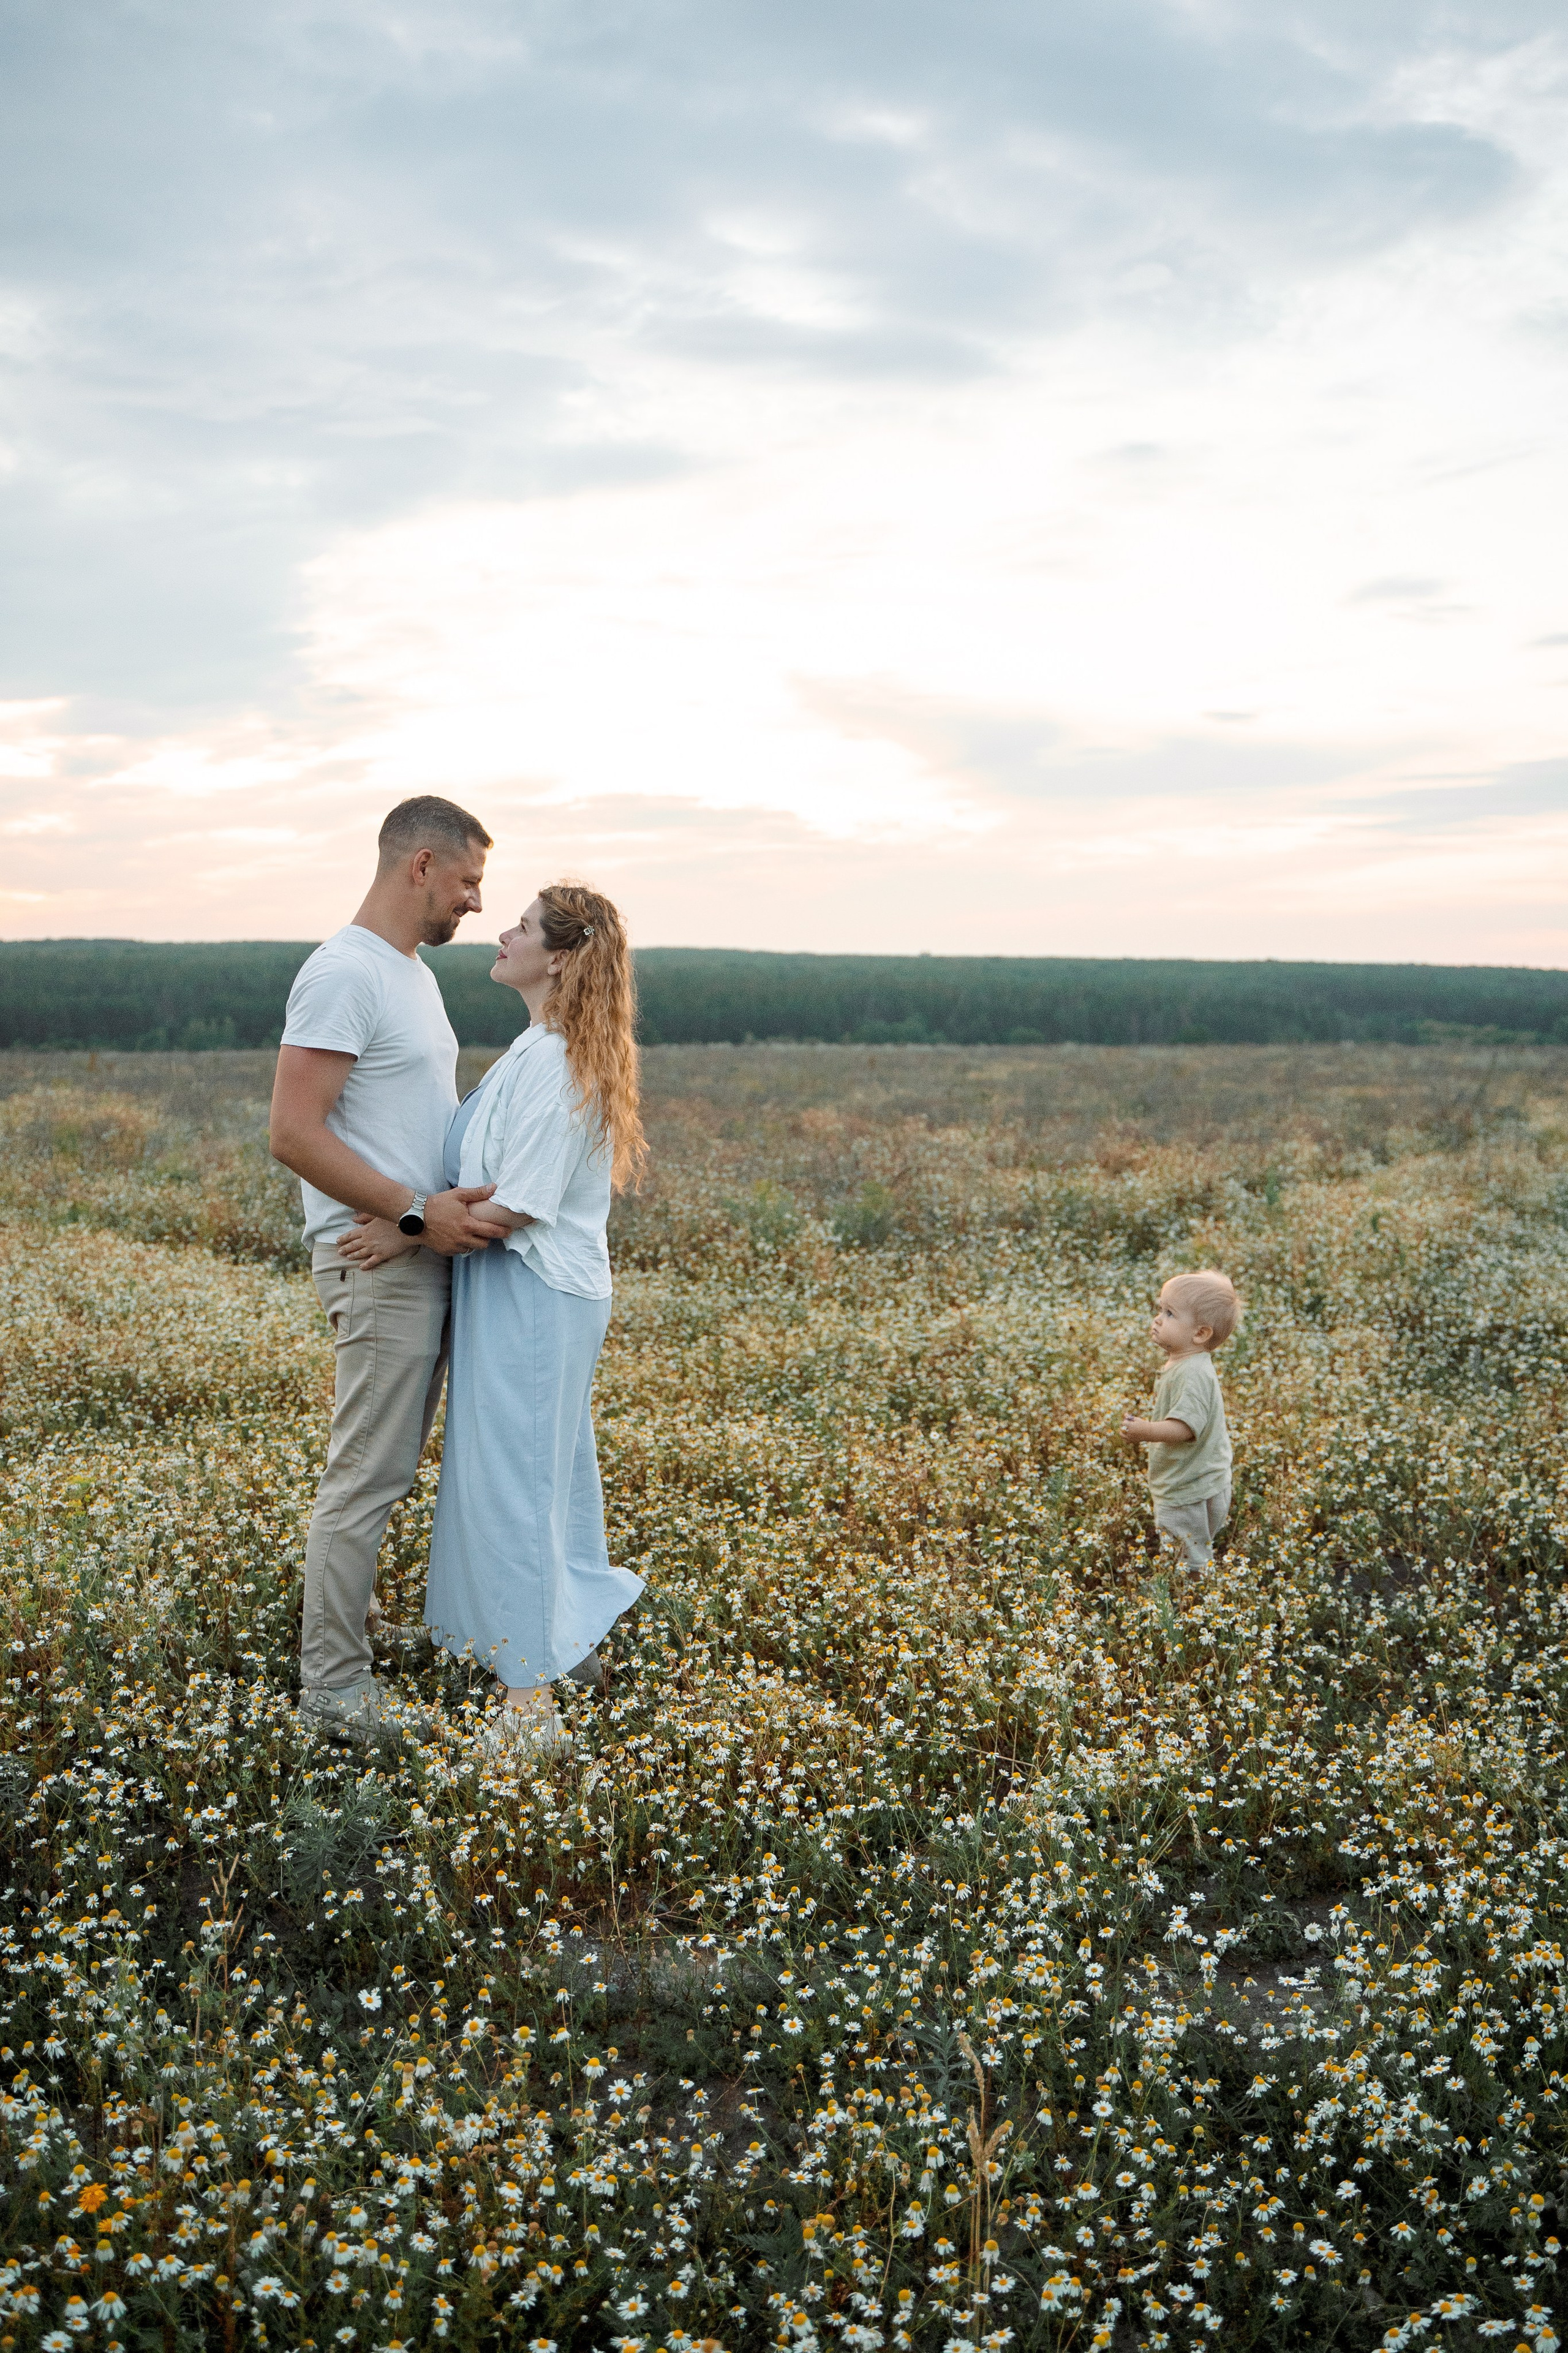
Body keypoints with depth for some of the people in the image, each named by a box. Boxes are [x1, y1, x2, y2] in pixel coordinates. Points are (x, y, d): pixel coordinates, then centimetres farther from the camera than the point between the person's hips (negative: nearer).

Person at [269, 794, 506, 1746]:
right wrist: (415, 1211, -25)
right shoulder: (344, 973, -17)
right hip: (382, 1262, -10)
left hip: (429, 1254, 10)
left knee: (390, 1465, 17)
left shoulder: (417, 974, 16)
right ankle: (333, 1685, 6)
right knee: (368, 1472, -3)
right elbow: (294, 1133, -23)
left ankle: (351, 1608, 31)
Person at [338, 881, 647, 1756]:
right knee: (552, 1463, 20)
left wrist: (409, 1230, -17)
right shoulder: (549, 1050, 11)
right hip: (544, 1292, 10)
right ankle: (575, 1634, 34)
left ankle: (531, 1700, 3)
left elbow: (519, 1203, -22)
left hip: (533, 1297, -10)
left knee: (515, 1479, -4)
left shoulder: (557, 1061, -20)